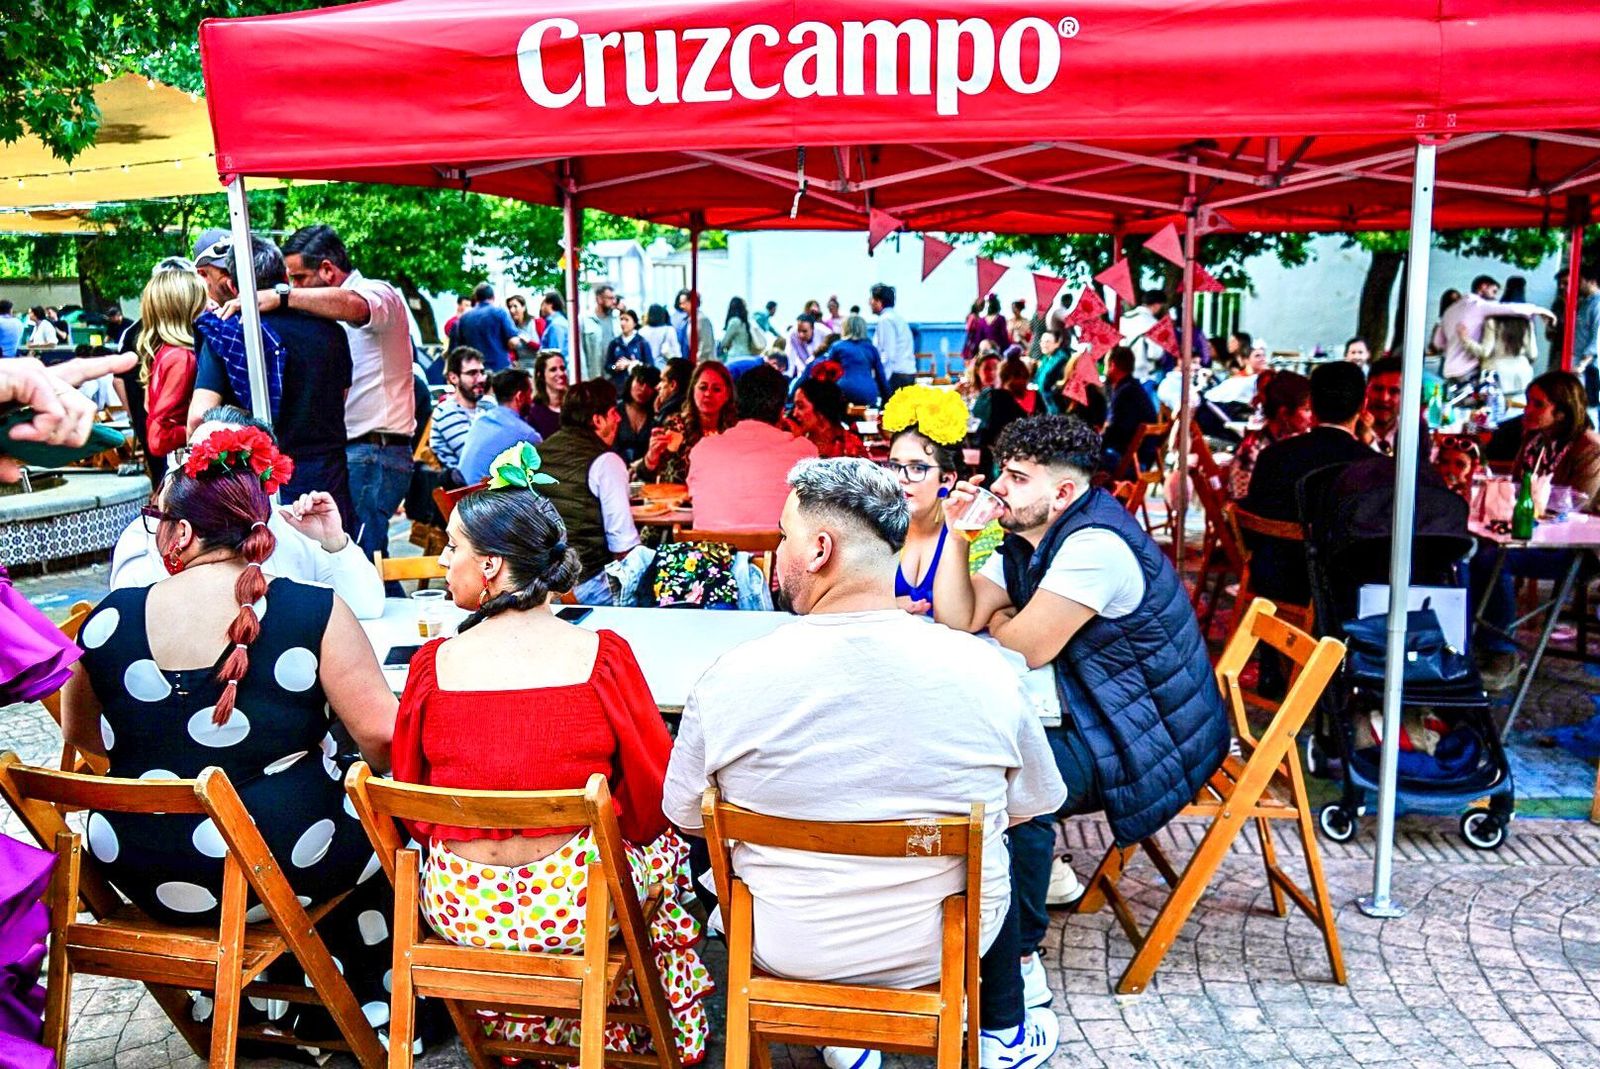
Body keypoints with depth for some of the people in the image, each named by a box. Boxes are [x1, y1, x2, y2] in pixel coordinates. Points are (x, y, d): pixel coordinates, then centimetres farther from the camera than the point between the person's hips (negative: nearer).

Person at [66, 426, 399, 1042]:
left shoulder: (109, 620, -6)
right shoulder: (314, 611, -17)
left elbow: (81, 736, 10)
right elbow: (382, 736, -18)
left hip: (145, 879, 4)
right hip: (286, 869, -4)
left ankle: (272, 1000, 41)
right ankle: (376, 1009, 36)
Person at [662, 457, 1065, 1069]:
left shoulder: (731, 678, -22)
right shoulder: (982, 669, -19)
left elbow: (684, 817, -6)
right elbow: (1034, 803, -2)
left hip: (788, 949, 0)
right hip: (940, 943, 1)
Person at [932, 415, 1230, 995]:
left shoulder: (1095, 544, -23)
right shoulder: (1023, 544, 7)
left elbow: (1024, 648, -23)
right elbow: (956, 621, 3)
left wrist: (997, 621, -1)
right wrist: (957, 534, -5)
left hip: (1155, 742, -10)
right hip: (1093, 720, 10)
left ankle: (1017, 955, -12)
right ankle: (1038, 867, 18)